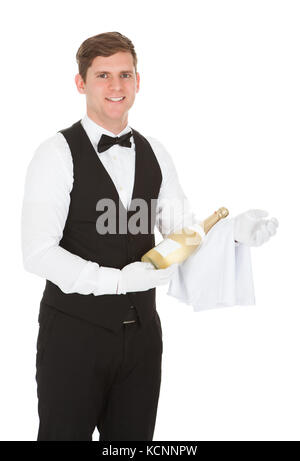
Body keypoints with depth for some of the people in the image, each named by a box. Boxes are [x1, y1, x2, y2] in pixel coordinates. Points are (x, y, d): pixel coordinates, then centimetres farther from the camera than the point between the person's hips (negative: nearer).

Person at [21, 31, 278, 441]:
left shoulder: (154, 154, 9)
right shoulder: (57, 153, -9)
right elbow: (38, 253, -17)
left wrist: (234, 230, -13)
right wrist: (118, 280, -24)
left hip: (141, 330, 5)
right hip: (74, 328, -5)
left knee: (134, 434, 16)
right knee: (65, 432, 5)